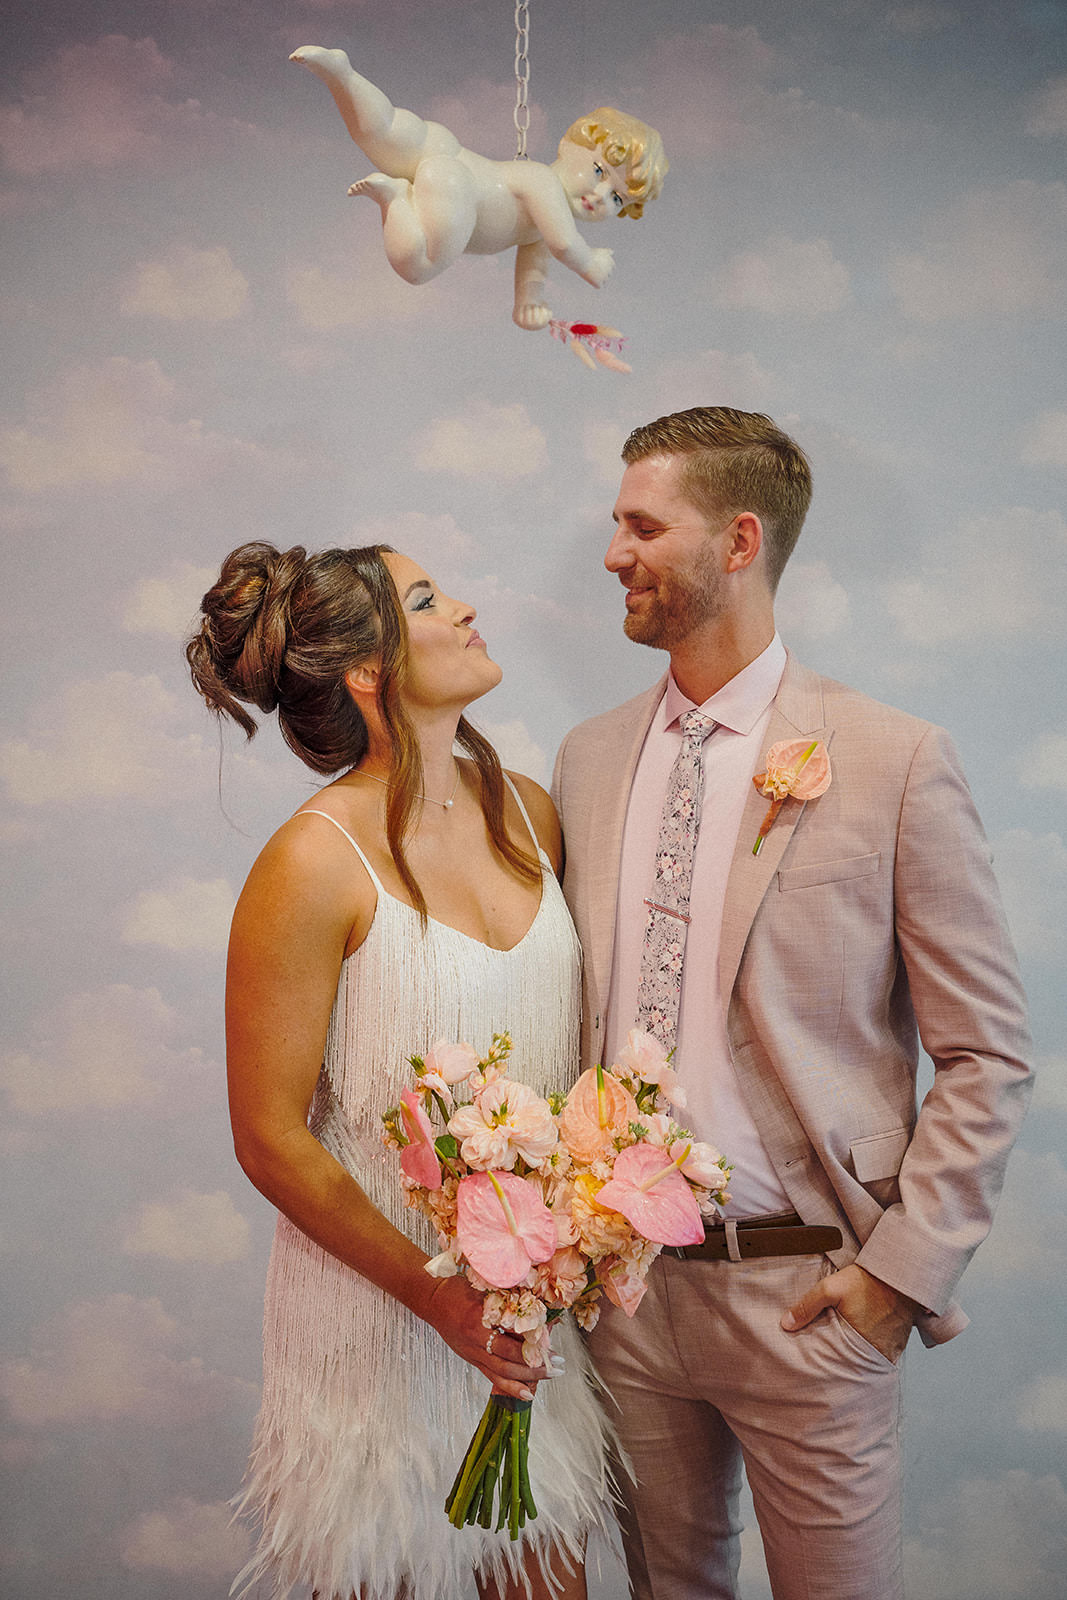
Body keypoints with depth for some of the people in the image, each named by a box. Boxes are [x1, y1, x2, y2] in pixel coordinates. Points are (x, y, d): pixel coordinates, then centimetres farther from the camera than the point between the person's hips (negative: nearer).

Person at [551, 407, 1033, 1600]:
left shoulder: (894, 762, -11)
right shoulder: (588, 756, 5)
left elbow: (988, 1055, -7)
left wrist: (904, 1266, -11)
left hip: (803, 1288, -4)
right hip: (625, 1275, 5)